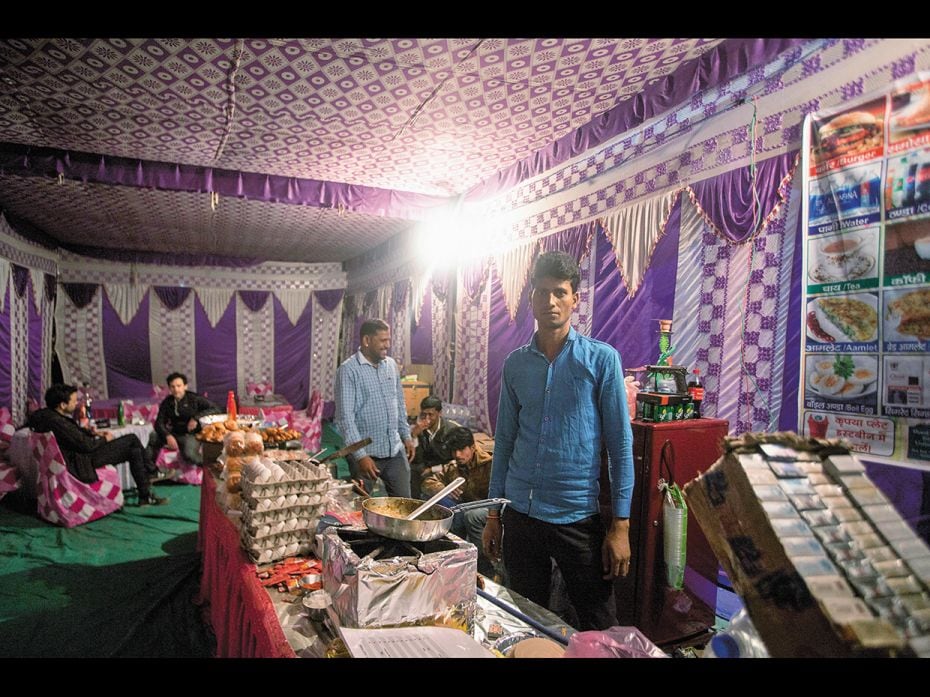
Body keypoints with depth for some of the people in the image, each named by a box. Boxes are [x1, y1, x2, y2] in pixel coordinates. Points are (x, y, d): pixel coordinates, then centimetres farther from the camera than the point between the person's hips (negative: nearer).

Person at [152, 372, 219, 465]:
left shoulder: (194, 399, -8)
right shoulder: (167, 402, 4)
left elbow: (216, 409, -14)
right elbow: (159, 423, -1)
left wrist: (196, 417, -25)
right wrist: (168, 436, -21)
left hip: (191, 435, -5)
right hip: (174, 434, 5)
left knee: (189, 455, -36)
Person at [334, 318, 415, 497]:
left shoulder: (391, 365, 8)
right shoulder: (348, 370, -12)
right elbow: (345, 416, -16)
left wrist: (406, 436, 13)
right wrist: (360, 455, -20)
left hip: (395, 450, 5)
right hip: (366, 452, -5)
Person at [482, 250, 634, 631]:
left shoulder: (602, 359, -7)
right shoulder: (515, 364, 4)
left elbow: (620, 444, -6)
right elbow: (504, 441, 9)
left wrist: (621, 524, -9)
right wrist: (493, 513, 9)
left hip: (577, 515, -3)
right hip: (519, 514, 4)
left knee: (598, 627, 13)